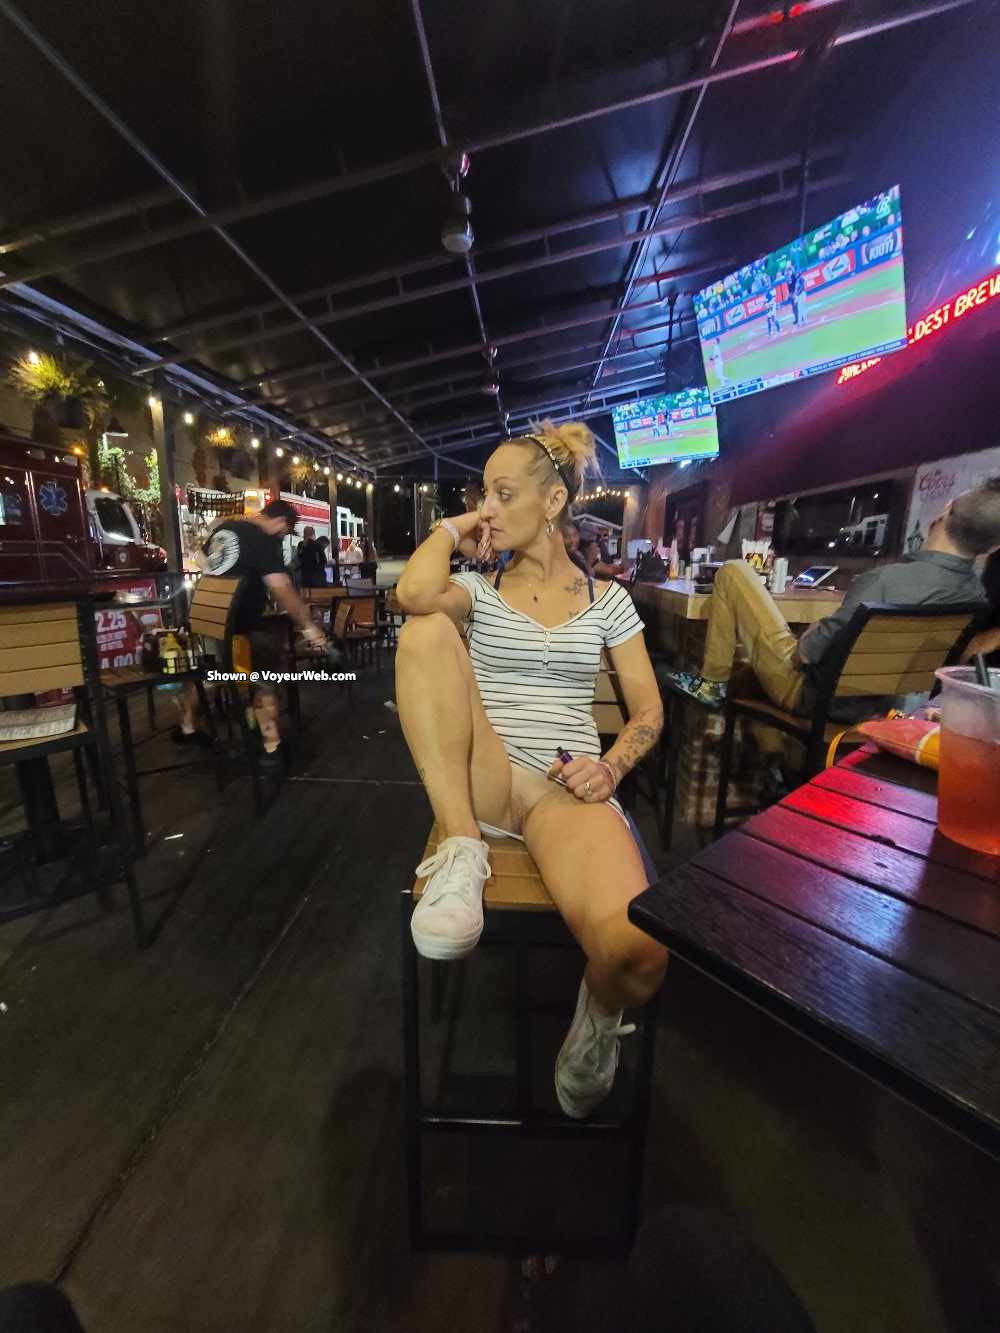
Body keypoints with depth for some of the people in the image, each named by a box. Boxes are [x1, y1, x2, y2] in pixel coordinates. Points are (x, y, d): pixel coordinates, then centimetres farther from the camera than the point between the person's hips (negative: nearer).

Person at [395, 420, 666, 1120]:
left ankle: (600, 1014, 10)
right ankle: (462, 849, -20)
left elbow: (649, 708, 9)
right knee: (426, 632, -23)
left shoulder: (608, 599, 13)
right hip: (484, 779, 1)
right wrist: (451, 528, 5)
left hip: (567, 789, 0)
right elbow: (412, 593, -14)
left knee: (637, 954, -30)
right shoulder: (480, 589, 11)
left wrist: (611, 766, -11)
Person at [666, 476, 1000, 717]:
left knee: (733, 572, -5)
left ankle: (712, 684, 4)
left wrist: (800, 645, -1)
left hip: (809, 690, -7)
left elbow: (808, 651, -24)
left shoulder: (889, 579, -29)